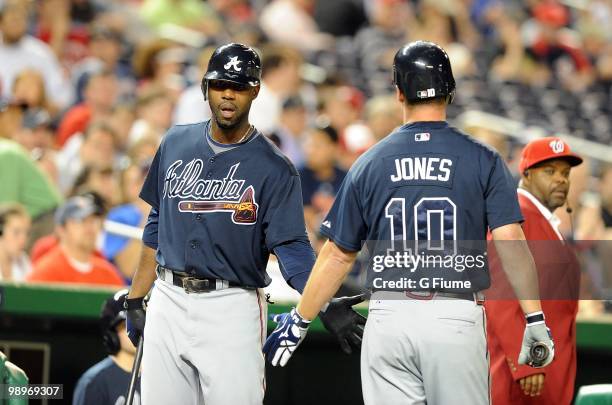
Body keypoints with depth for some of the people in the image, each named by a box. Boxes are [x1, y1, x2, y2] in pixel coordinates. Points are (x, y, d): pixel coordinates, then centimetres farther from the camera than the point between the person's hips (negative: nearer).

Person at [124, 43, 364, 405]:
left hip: (232, 308, -4)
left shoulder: (274, 167, -6)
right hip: (168, 302, 4)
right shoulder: (176, 144, 9)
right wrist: (136, 300, 15)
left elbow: (292, 246, -13)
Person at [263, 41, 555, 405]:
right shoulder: (483, 160, 1)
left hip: (388, 318, 2)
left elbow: (339, 256, 9)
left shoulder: (369, 163, 6)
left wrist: (299, 321, 19)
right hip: (457, 320, -2)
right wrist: (535, 320, -8)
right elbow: (511, 242, -9)